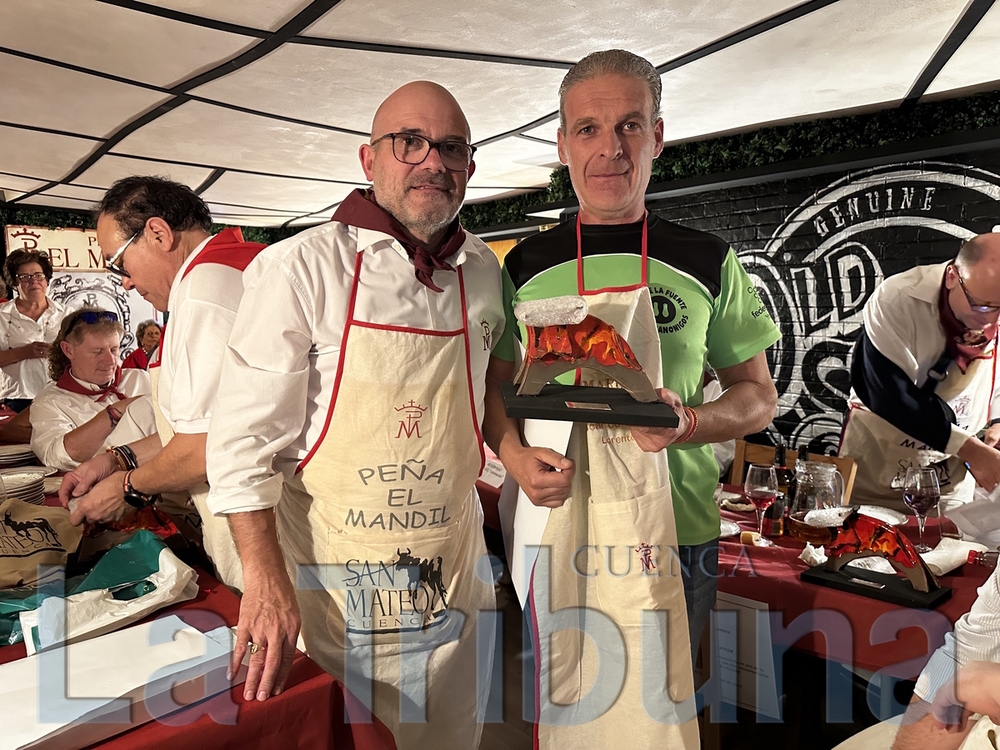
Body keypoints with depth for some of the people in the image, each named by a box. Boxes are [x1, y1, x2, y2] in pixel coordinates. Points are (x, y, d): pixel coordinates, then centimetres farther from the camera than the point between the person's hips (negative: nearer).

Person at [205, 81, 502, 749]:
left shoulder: (486, 273, 2)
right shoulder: (300, 266, -13)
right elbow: (243, 441, -14)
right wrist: (267, 584, -17)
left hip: (454, 579, 4)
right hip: (333, 577, -4)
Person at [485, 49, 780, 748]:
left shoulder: (707, 260, -1)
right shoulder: (526, 266, 1)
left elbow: (758, 394, 4)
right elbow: (498, 387, 8)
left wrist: (690, 422, -16)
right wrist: (516, 455, -12)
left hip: (677, 537, 0)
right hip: (558, 530, 1)